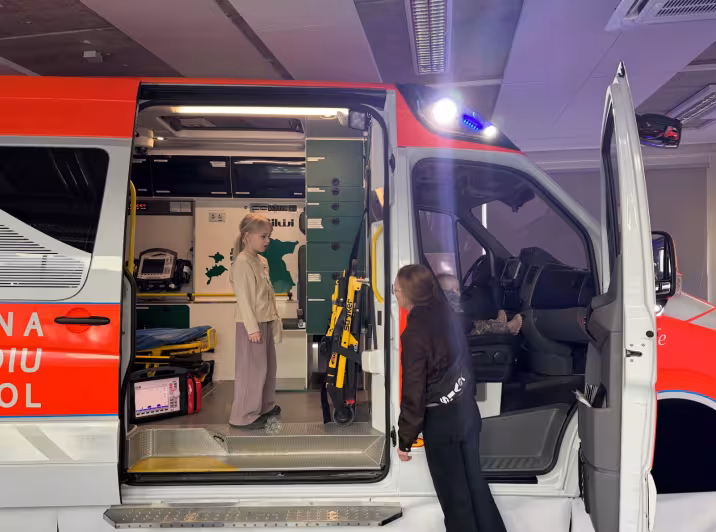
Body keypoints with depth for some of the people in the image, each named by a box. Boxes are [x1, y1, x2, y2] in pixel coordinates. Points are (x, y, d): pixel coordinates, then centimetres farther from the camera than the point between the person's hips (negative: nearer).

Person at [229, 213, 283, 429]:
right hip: (252, 324, -9)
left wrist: (275, 318, 16)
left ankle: (265, 405, 32)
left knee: (268, 365, 18)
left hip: (265, 322, 9)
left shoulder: (262, 261, 12)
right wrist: (252, 327, -21)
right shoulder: (242, 262, -16)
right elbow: (243, 298, -19)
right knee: (252, 368, -5)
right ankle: (244, 415, 5)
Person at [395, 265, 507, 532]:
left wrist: (405, 438, -9)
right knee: (474, 482, 20)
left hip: (441, 421, -7)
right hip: (467, 411, 7)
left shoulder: (414, 333, -21)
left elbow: (414, 392, -19)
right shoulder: (447, 314, 0)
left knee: (453, 493, 9)